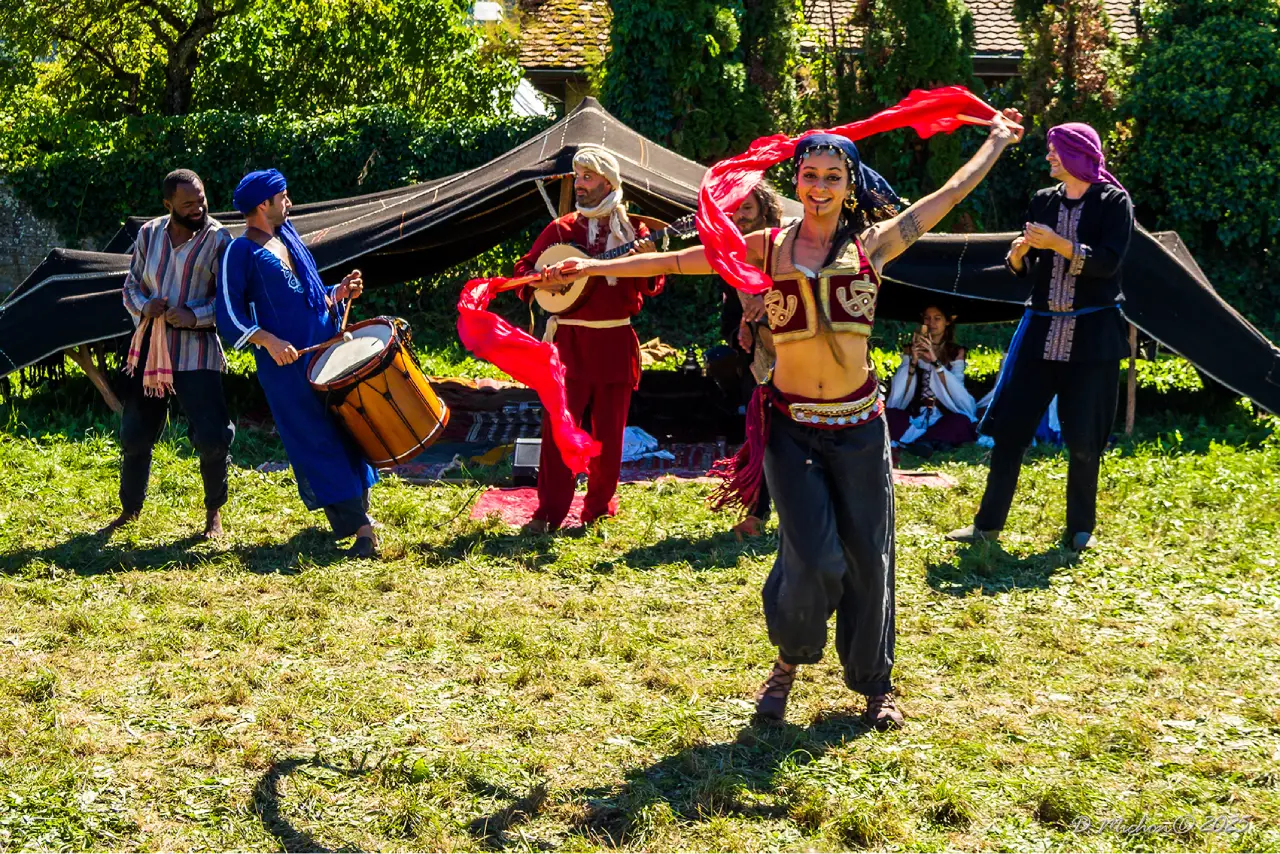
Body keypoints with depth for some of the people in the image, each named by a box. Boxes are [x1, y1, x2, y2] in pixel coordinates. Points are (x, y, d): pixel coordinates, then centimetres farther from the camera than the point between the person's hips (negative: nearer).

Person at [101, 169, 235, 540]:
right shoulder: (149, 234, 6)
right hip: (149, 347, 4)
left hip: (196, 352, -4)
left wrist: (195, 316, -21)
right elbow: (131, 284, 13)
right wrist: (143, 306, -8)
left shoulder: (218, 239, -6)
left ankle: (214, 513, 12)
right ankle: (130, 509, 31)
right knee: (134, 435, 11)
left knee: (212, 439, -10)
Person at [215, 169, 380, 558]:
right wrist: (269, 341, -21)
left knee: (346, 432, 6)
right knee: (318, 444, -7)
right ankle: (360, 527, -8)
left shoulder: (288, 238, 17)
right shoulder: (241, 252, -4)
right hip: (286, 364, -7)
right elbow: (230, 316, -8)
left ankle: (357, 520, 14)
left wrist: (339, 293, 5)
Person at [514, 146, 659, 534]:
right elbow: (523, 269, 11)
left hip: (615, 342, 0)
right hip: (570, 341, 0)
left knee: (609, 432, 6)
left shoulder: (631, 228, 5)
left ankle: (600, 508, 19)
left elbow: (651, 287, 0)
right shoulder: (560, 229, 7)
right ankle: (549, 512, -2)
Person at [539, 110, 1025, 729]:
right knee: (813, 557, -11)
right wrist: (593, 267, 6)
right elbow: (675, 262, 7)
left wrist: (997, 141, 23)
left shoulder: (872, 244, 5)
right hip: (791, 425, -1)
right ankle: (789, 661, 18)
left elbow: (951, 194, 15)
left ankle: (874, 683, 27)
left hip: (858, 424, 1)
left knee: (867, 556, 8)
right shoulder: (768, 249, 4)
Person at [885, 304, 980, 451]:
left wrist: (935, 360, -23)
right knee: (889, 415, -30)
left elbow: (956, 389, -11)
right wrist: (913, 362, -20)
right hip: (914, 414, 1)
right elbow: (899, 391, -5)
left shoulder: (956, 352, 6)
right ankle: (932, 440, -22)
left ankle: (912, 439, -23)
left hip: (943, 416, -1)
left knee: (961, 422, -35)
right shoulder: (911, 351, 7)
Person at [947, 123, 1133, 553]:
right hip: (1041, 329, 4)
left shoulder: (1114, 202, -3)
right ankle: (988, 522, 9)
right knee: (1009, 427, 1)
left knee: (1084, 438, 3)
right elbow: (1020, 269, 12)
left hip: (1092, 335, -4)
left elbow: (1108, 263, -15)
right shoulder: (1043, 201, 10)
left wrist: (1057, 244, -20)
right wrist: (1019, 250, -10)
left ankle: (1081, 530, 17)